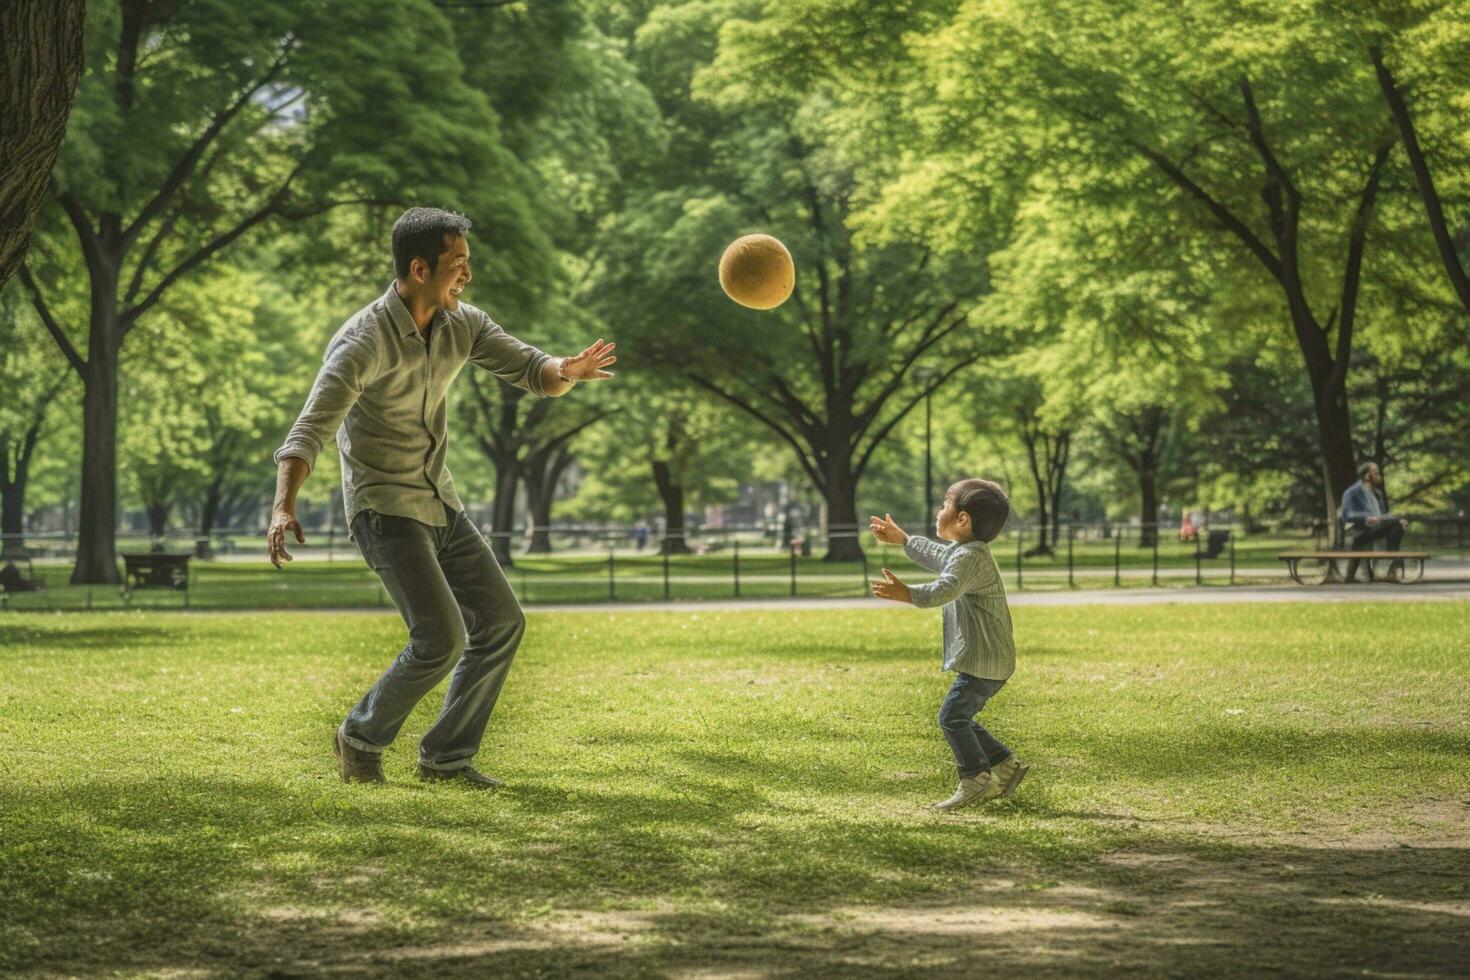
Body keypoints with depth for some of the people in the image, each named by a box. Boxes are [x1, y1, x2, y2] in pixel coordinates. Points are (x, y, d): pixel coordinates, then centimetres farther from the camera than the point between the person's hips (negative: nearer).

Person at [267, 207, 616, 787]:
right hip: (385, 510, -8)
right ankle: (362, 738, 5)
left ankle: (446, 757, 14)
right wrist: (283, 508, -45)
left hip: (439, 505, 8)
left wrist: (566, 371, -25)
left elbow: (531, 371, 1)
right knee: (442, 638, -18)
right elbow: (308, 432, -29)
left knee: (502, 623, 5)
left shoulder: (462, 325, 0)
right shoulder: (363, 342, -22)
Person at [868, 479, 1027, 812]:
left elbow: (946, 588, -37)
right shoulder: (962, 551, 15)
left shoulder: (971, 557, -19)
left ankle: (977, 779, -6)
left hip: (983, 661, -11)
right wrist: (902, 539, 47)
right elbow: (938, 556, 38)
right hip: (990, 660, 11)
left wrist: (908, 594, -50)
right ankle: (1006, 766, 19)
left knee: (952, 715, -10)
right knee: (961, 718, 16)